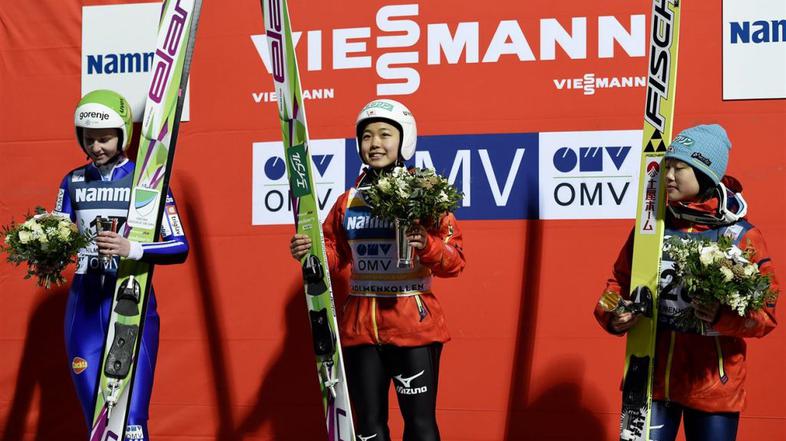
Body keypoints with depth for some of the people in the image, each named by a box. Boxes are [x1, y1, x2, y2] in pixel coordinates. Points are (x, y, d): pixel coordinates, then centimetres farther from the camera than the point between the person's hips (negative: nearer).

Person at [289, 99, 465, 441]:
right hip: (360, 326, 4)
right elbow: (334, 253, 18)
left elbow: (455, 261, -6)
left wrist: (426, 245, -25)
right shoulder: (349, 201, 9)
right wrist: (308, 250, -3)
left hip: (414, 325, -4)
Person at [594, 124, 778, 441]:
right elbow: (620, 281, 14)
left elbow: (766, 313, -5)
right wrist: (612, 316, -6)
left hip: (714, 384, -2)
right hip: (653, 375, 3)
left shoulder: (741, 236, -5)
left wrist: (724, 317, -24)